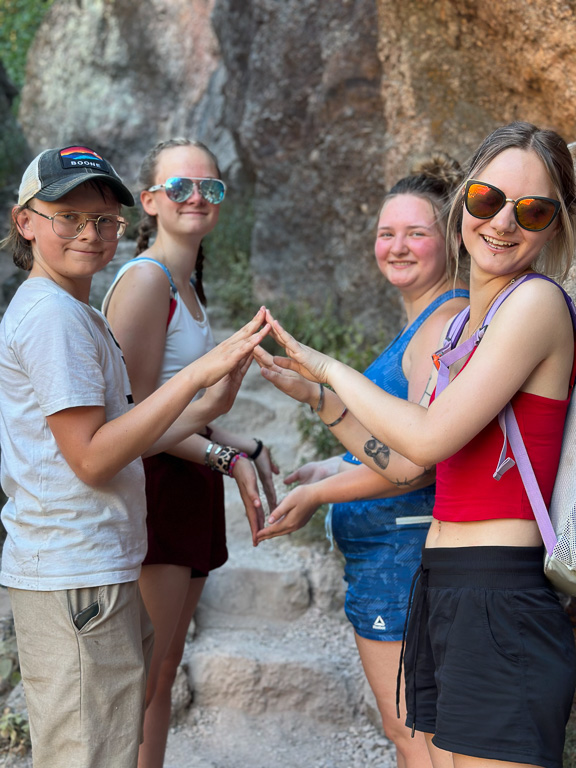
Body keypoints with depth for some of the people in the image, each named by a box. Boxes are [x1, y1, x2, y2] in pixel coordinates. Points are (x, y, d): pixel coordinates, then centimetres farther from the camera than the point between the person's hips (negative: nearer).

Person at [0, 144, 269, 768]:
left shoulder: (74, 314, 17)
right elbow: (91, 458, -19)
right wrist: (199, 372, -19)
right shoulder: (51, 314, -14)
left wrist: (209, 407, 6)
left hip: (96, 569, 10)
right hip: (74, 576, -10)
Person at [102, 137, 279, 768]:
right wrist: (223, 455, -12)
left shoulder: (187, 285, 17)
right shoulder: (146, 278, -12)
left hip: (191, 488, 9)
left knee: (164, 668, 11)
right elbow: (137, 412, -15)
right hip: (152, 484, -9)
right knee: (142, 673, -9)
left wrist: (245, 447, 6)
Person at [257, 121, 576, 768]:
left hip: (499, 600, -9)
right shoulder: (463, 322, 17)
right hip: (443, 593, 9)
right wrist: (317, 394, 21)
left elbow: (429, 438, -16)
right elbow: (403, 462, 19)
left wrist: (334, 368, -3)